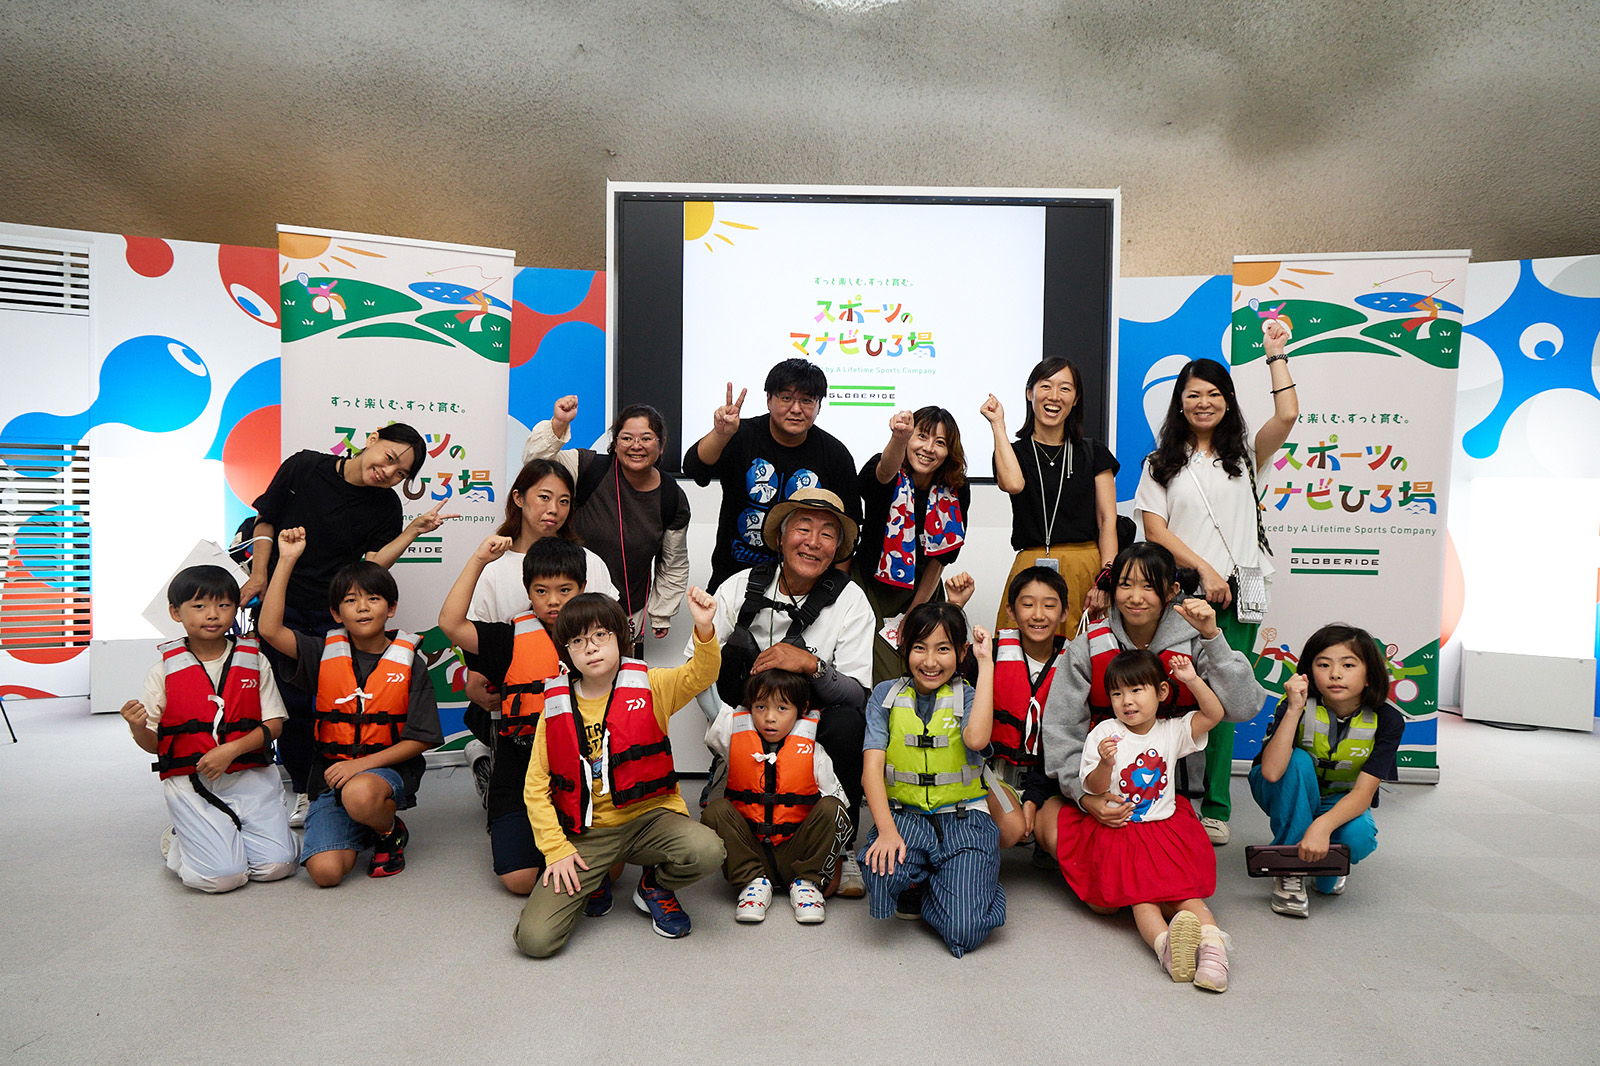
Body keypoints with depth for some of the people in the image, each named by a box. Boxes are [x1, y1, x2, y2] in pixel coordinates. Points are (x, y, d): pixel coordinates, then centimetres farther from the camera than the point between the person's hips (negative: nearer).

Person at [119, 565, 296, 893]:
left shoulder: (254, 661, 5)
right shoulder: (163, 672, 2)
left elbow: (274, 724, 2)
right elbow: (152, 743, 5)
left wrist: (232, 749, -13)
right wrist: (137, 727, -17)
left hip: (251, 777, 2)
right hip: (191, 783, -1)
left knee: (275, 866, -13)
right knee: (221, 877, -15)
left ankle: (236, 834, 19)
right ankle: (177, 841, 18)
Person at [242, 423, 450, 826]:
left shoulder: (386, 507, -5)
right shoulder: (303, 466, -5)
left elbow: (369, 567, -12)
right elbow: (266, 519, 6)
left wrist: (414, 530, -20)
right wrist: (259, 576, -1)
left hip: (334, 618, 0)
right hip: (280, 604, 0)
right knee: (291, 701, 4)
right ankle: (304, 791, 18)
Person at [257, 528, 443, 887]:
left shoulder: (409, 663, -2)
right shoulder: (326, 653, 4)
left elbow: (420, 739, -4)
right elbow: (269, 629, -12)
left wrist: (363, 763, -17)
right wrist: (287, 560, -12)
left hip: (388, 767, -2)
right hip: (332, 771, 3)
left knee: (359, 794, -38)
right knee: (325, 871, -17)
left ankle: (390, 831, -2)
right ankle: (360, 830, 18)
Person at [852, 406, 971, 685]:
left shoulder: (956, 492, -7)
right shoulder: (892, 477, -16)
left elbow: (940, 558, -2)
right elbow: (886, 470, -44)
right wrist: (899, 438, -66)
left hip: (922, 592, 4)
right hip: (872, 586, -3)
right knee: (885, 681, -12)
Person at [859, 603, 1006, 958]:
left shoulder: (968, 698, 4)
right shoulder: (886, 695, 7)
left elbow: (976, 739, -21)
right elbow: (872, 766, -3)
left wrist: (986, 664, -15)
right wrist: (886, 830, -19)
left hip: (963, 818, -1)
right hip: (903, 815, 1)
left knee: (965, 931, -21)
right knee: (883, 874, -33)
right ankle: (920, 882, 4)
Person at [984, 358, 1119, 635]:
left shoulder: (1093, 452, 11)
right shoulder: (1013, 451, 8)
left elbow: (1108, 519, 5)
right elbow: (1013, 484, -16)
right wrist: (998, 425, -6)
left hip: (1087, 568, 1)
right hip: (1030, 569, -1)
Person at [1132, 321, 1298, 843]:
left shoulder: (1245, 453, 13)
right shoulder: (1161, 463, 10)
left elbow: (1287, 415, -5)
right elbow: (1154, 531, 0)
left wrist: (1275, 353, 3)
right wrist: (1205, 570, -8)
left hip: (1238, 593, 1)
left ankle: (1215, 809, 9)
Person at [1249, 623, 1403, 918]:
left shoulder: (1387, 720, -19)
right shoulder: (1298, 705, -24)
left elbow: (1364, 792, -26)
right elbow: (1271, 772, -38)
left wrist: (1322, 826, -44)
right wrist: (1294, 710, -43)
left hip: (1338, 802, 1)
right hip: (1288, 796, -1)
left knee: (1359, 837, -33)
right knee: (1298, 760, -34)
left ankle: (1326, 869, 5)